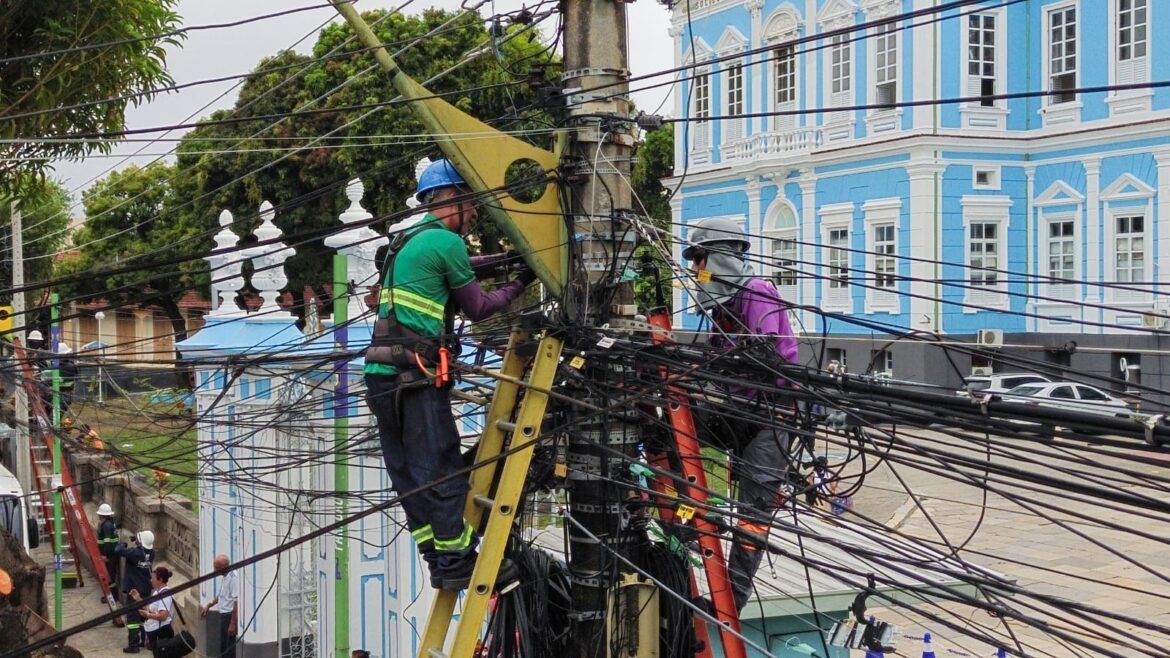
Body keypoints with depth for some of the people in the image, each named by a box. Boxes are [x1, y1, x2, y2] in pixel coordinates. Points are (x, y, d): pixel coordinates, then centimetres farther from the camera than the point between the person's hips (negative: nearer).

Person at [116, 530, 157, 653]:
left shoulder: (134, 552, -22)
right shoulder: (151, 553, -2)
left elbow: (118, 551, -26)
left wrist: (123, 544, -5)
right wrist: (137, 543, 3)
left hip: (133, 590, -6)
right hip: (146, 589, 6)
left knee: (132, 617, -3)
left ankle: (133, 645, -4)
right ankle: (144, 640, 25)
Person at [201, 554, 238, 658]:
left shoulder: (233, 577, -19)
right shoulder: (221, 577, 11)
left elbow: (236, 602, -21)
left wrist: (233, 623, -22)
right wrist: (209, 605, 13)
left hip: (231, 615, -10)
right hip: (223, 614, 10)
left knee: (230, 648, -5)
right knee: (223, 647, 16)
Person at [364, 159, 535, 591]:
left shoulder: (407, 241, 21)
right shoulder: (446, 242, -6)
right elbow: (477, 308, 1)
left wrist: (480, 267, 25)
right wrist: (518, 285, 14)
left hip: (381, 373, 10)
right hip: (415, 374, -10)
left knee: (407, 472, 8)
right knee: (440, 467, -6)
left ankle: (439, 558, 13)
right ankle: (456, 559, -3)